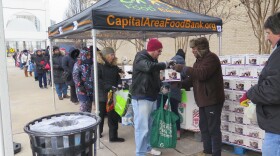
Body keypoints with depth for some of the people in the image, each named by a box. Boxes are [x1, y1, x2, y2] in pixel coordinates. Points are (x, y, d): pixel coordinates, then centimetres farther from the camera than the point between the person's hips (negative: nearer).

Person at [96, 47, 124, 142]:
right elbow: (96, 80, -19)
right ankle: (98, 133, 28)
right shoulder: (98, 65, -10)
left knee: (113, 116, 9)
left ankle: (113, 136, 20)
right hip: (102, 95, -6)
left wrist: (119, 84, -7)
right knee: (101, 115, 10)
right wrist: (109, 87, -26)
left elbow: (118, 77, 14)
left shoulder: (114, 66, 10)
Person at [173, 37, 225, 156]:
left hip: (212, 99, -10)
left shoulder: (211, 58, -13)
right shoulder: (199, 60, 17)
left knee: (213, 128, -2)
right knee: (203, 127, 16)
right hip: (203, 100, 10)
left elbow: (201, 74, -27)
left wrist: (182, 68, -22)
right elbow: (194, 78, 17)